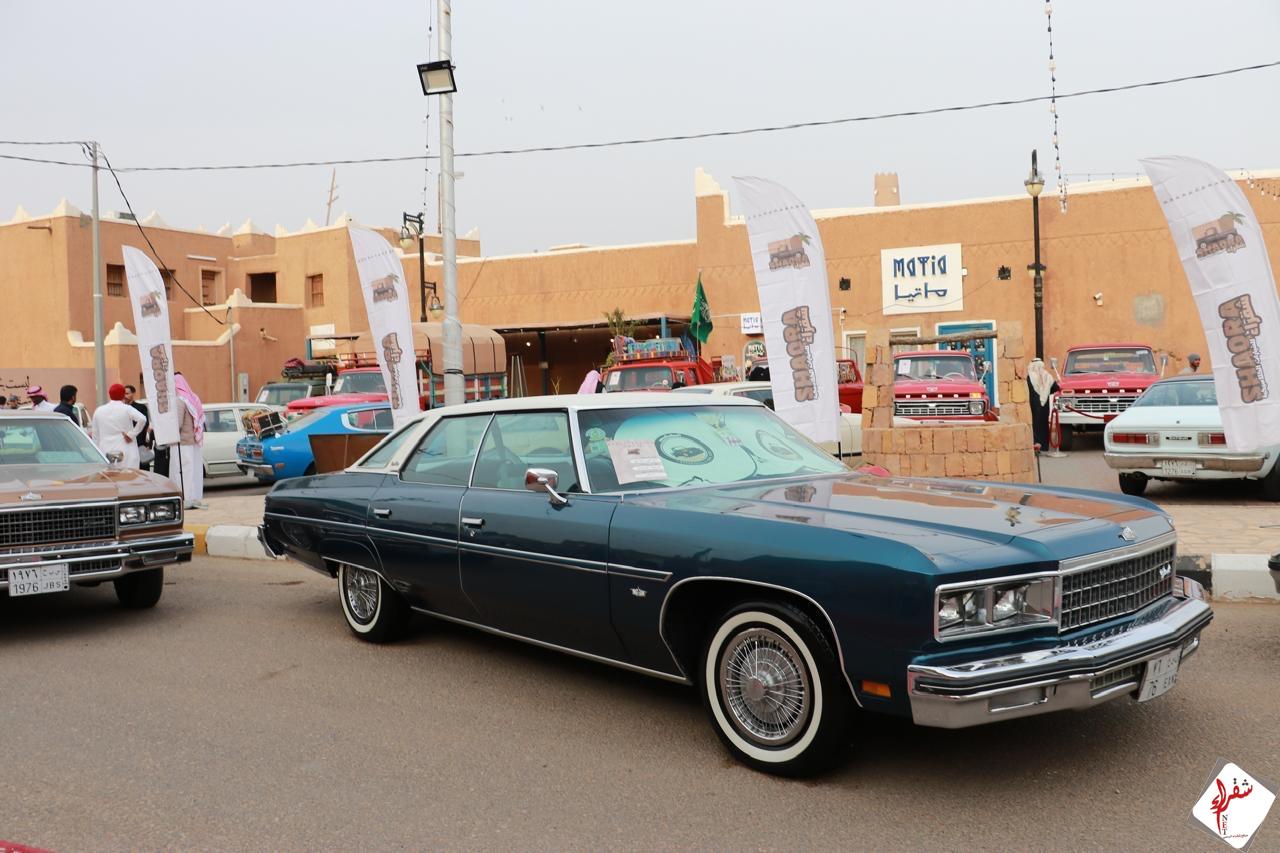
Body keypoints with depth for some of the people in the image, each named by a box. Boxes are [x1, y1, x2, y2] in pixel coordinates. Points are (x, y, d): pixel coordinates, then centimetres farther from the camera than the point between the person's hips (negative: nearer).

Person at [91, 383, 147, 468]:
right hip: (125, 452, -3)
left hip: (106, 452, 4)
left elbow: (95, 435, 13)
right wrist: (131, 434, -10)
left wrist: (98, 451, 21)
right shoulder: (127, 409, -4)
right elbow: (142, 419, -22)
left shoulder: (99, 411, 8)